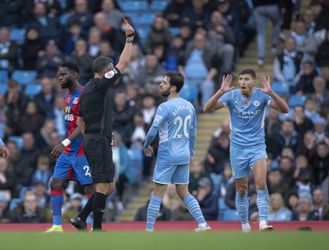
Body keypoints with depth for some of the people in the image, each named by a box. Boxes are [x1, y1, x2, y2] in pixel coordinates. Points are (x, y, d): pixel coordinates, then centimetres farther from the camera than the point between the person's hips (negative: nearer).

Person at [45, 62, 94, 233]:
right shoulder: (67, 96, 15)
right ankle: (57, 226, 5)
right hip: (68, 150, 9)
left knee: (90, 188, -4)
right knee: (55, 183, 3)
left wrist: (64, 143, -27)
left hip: (82, 150, -9)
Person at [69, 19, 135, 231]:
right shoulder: (100, 85, -11)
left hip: (91, 141, 10)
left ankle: (81, 218, 10)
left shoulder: (87, 90, 17)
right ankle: (97, 228, -7)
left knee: (109, 186, 12)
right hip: (100, 141, -10)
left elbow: (80, 121, 23)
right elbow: (124, 63, -11)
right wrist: (129, 38, -4)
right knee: (103, 185, -8)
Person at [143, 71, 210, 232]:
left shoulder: (165, 107, -14)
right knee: (183, 193, 14)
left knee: (158, 193, -2)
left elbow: (153, 130, -18)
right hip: (184, 155, 7)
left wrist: (146, 146, -1)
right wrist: (190, 153, 22)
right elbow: (192, 133, 14)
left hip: (167, 154, -7)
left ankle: (149, 229, 0)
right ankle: (202, 224, 4)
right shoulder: (189, 106, 8)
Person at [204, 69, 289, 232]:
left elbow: (285, 109, -19)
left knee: (261, 183, -22)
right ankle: (245, 226, 20)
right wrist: (221, 92, -32)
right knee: (241, 190, 6)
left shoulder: (261, 95, -8)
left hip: (257, 147, -1)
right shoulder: (232, 95, -7)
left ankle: (263, 222, -24)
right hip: (238, 148, 1)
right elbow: (207, 109, -16)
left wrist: (271, 93, -34)